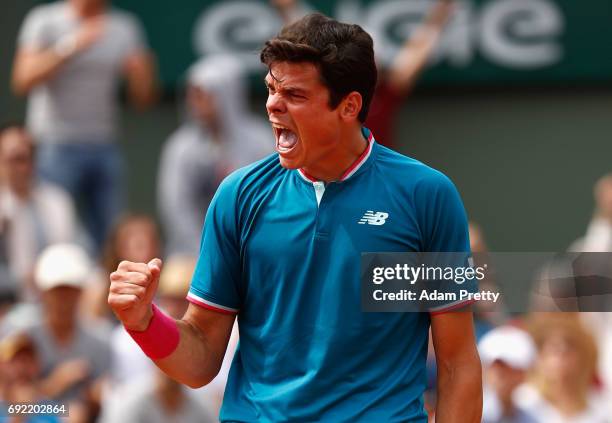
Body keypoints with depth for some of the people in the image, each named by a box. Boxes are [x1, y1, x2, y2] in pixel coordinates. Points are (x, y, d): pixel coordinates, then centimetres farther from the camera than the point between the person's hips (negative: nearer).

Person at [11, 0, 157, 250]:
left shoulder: (124, 27, 10)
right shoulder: (44, 21, -1)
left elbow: (144, 97, 11)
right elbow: (23, 81, -14)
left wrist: (141, 68, -11)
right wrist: (71, 47, -22)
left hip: (105, 148, 4)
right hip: (58, 147, -4)